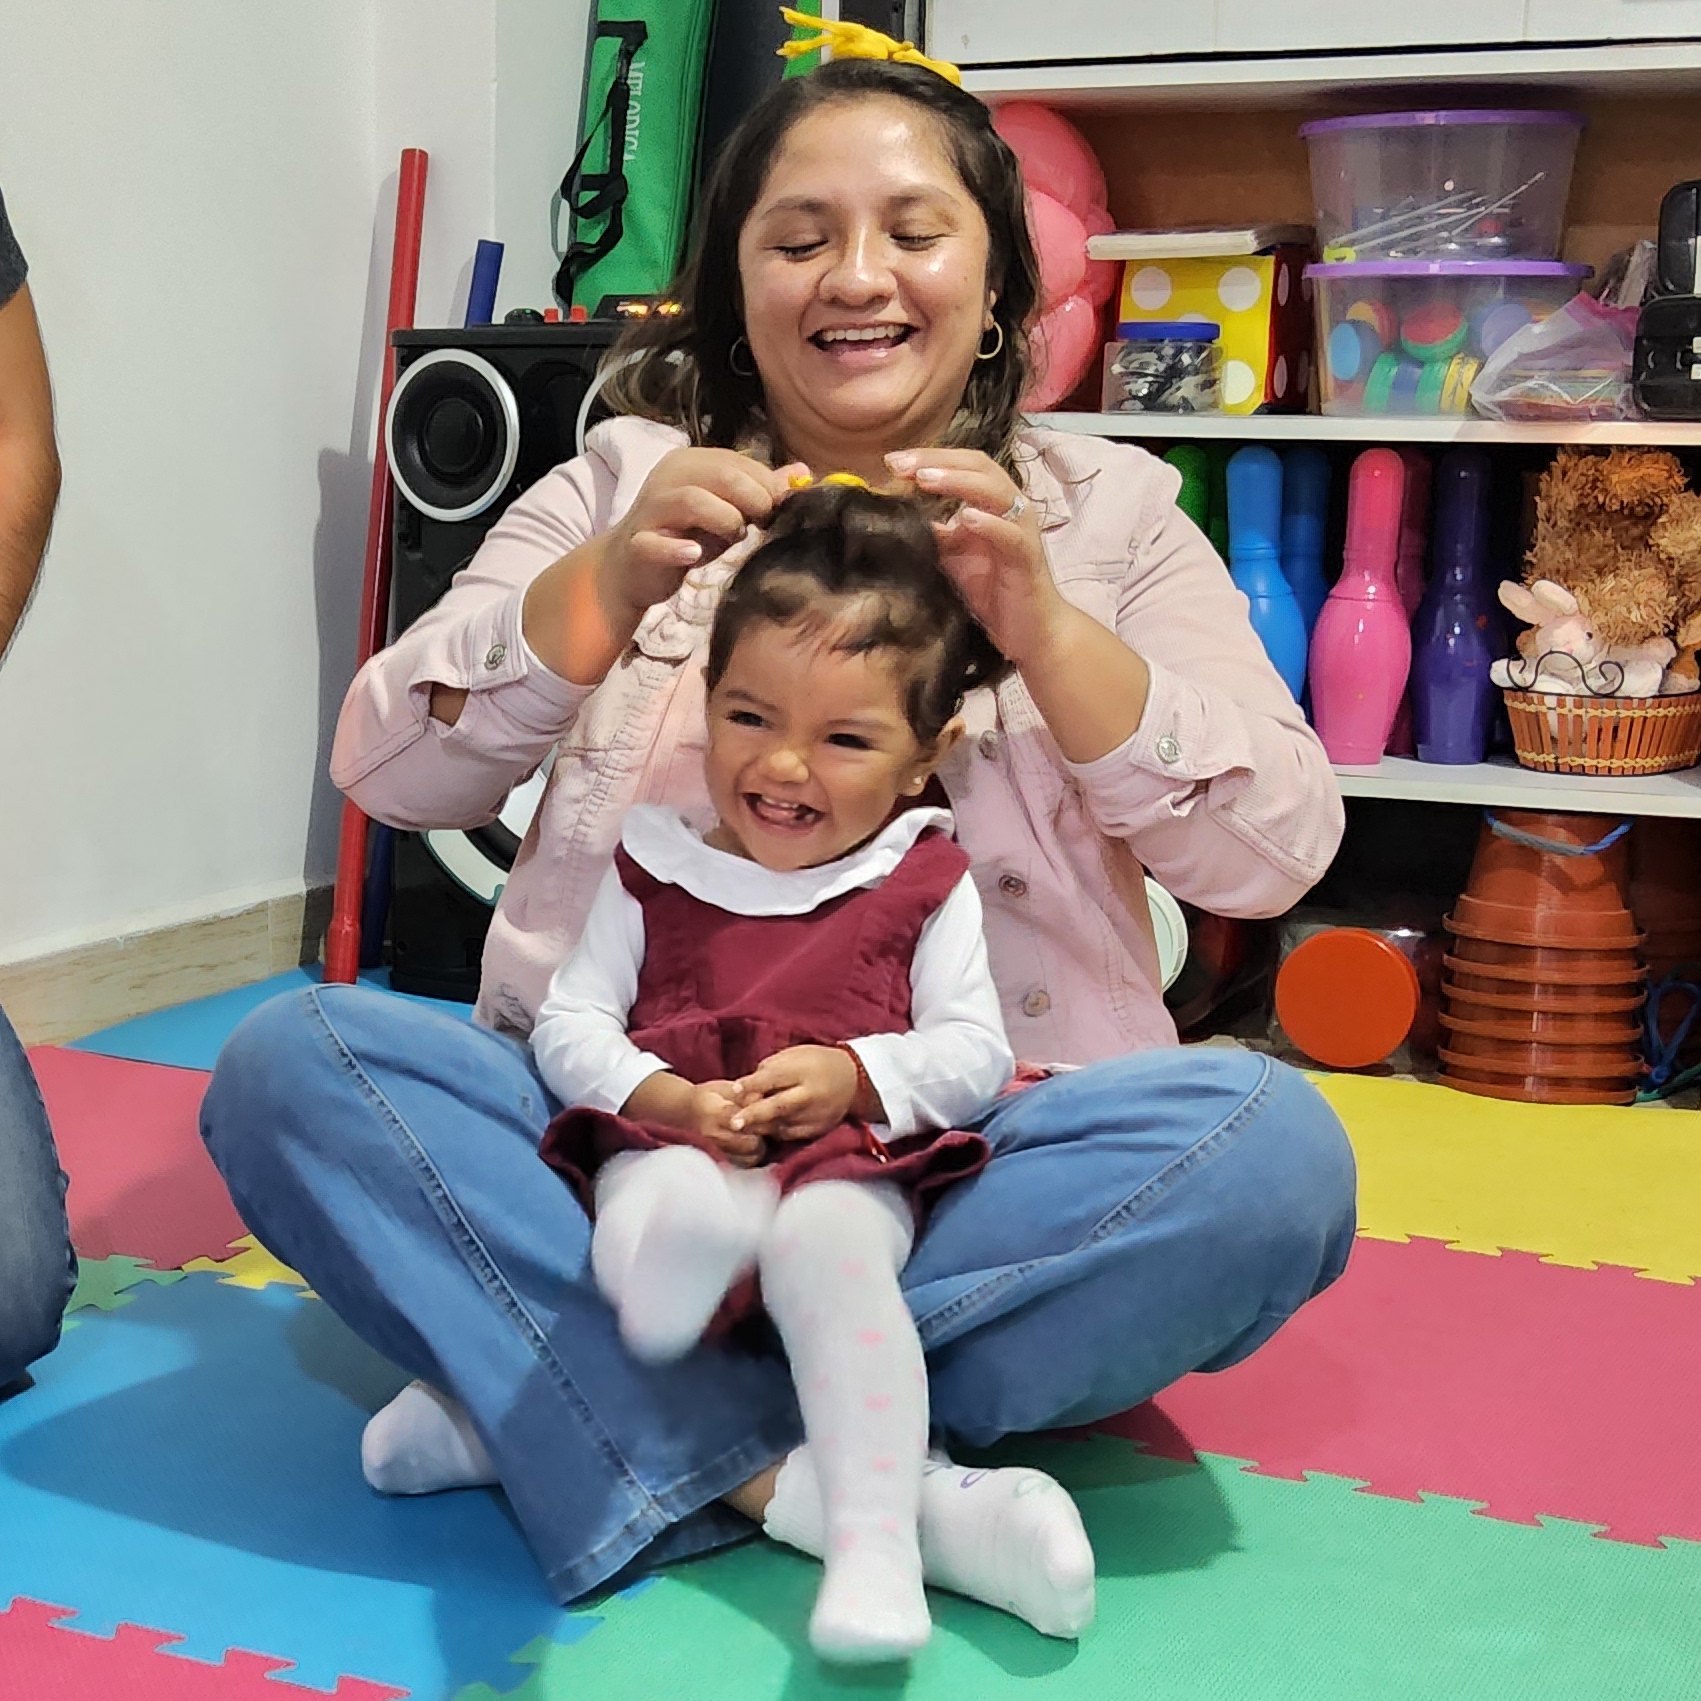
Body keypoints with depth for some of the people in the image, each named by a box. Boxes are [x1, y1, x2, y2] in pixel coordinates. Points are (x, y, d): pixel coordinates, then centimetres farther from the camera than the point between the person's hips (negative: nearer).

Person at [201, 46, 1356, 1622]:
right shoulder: (625, 483, 13)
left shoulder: (1108, 510, 10)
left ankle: (568, 1400, -22)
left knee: (1276, 1146, -29)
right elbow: (385, 771, 2)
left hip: (974, 1162, 0)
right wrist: (606, 584, -14)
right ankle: (790, 1480, -26)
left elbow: (1276, 851, -2)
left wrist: (1038, 619, -15)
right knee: (289, 1062, -22)